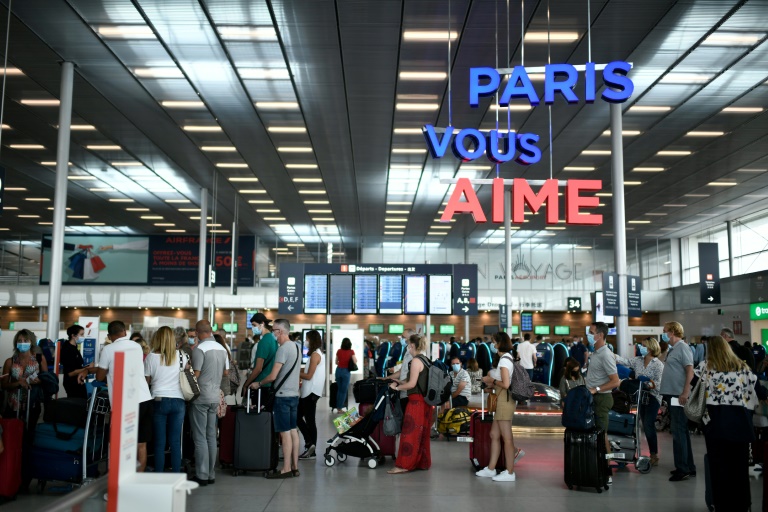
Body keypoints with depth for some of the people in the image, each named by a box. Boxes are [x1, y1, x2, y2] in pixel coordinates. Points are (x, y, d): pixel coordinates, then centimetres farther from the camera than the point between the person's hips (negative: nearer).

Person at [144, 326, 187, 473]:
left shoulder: (151, 357, -3)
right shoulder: (181, 356, 2)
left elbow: (146, 381, 4)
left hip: (159, 401, -2)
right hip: (178, 400, 2)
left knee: (159, 442, 4)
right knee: (175, 441, 6)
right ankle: (175, 475, 8)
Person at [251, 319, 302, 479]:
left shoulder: (283, 349, -16)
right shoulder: (296, 347, 13)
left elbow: (273, 376, -18)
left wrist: (258, 383, -4)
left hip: (283, 396, -9)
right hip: (294, 394, 9)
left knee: (285, 432, -5)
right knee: (293, 431, 11)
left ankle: (286, 469, -1)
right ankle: (294, 467, 16)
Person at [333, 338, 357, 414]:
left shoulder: (338, 351, 3)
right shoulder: (351, 351, -7)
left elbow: (336, 362, 12)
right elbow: (355, 362, -8)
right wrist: (355, 358, 11)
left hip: (338, 370, 4)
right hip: (346, 371, -4)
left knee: (339, 389, 18)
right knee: (344, 390, 4)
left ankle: (338, 407, 20)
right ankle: (340, 408, 3)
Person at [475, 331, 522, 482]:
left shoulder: (504, 360, -16)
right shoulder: (508, 358, 14)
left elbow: (505, 384, -23)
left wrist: (492, 380, -7)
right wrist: (492, 383, 10)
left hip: (505, 400, -10)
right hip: (502, 400, 10)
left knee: (506, 438, -2)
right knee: (494, 435, 13)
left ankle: (510, 473, 6)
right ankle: (490, 469, 19)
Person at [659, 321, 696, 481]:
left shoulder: (682, 347, -11)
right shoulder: (672, 349, 15)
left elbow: (690, 371, -19)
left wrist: (685, 393, -23)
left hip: (679, 396, -10)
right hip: (673, 395, 10)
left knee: (678, 432, -6)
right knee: (681, 431, 15)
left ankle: (682, 469, 0)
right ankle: (688, 467, 24)